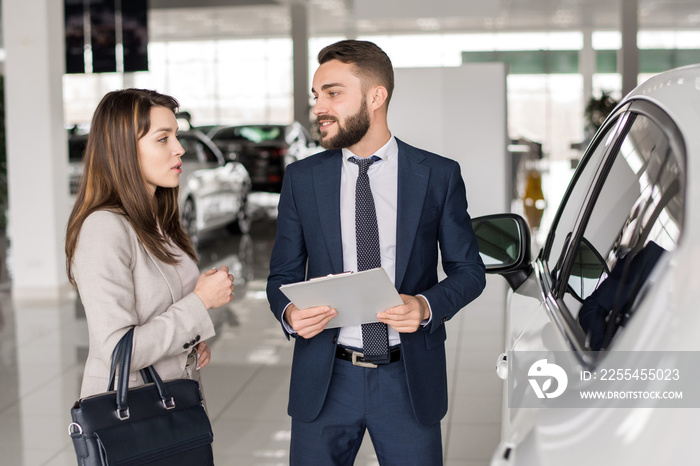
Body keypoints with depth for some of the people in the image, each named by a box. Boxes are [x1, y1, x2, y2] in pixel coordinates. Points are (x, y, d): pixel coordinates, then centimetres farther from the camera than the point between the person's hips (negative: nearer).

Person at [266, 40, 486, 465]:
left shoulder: (438, 175, -1)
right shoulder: (301, 178, 3)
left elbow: (469, 269, 4)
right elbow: (282, 275, 8)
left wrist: (427, 306, -16)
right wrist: (289, 313, -14)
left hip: (409, 379, -1)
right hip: (325, 380, 1)